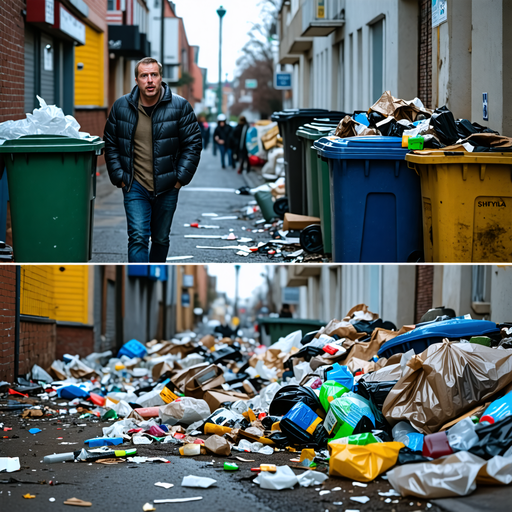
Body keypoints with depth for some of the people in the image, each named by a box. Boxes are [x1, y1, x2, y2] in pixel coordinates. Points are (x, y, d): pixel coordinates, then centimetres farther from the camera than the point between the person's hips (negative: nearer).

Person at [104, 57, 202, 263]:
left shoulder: (180, 106, -4)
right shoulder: (121, 106, -1)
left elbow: (193, 144, 0)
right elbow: (110, 144, 8)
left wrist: (180, 178, -5)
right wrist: (119, 177, 1)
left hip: (167, 188, 1)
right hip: (135, 186, -1)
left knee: (161, 239, 14)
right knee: (138, 238, -13)